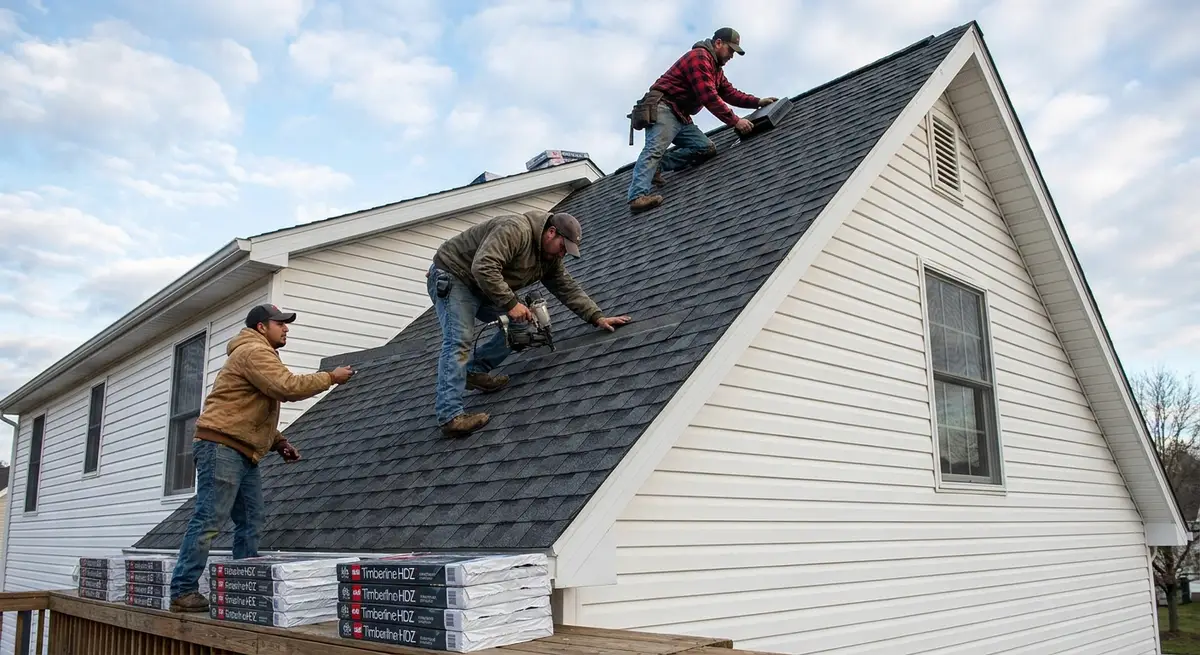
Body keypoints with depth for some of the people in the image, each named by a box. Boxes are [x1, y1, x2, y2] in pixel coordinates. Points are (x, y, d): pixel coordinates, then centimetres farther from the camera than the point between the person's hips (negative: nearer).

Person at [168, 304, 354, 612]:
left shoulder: (260, 354, 25)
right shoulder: (254, 351, -9)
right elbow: (288, 387, -22)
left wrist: (280, 442, 14)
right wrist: (330, 377, -11)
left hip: (244, 453, 11)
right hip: (221, 447, -11)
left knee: (250, 524, 8)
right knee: (208, 520, -10)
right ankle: (182, 592, -5)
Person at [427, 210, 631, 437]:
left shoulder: (550, 257, 3)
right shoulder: (515, 230, -28)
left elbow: (568, 288, 6)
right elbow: (483, 267, -37)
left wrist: (597, 317, -4)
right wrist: (511, 303, -35)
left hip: (481, 290, 9)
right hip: (452, 277, -9)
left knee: (520, 323, 0)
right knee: (459, 340, -22)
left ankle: (474, 370, 4)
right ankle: (450, 417, -27)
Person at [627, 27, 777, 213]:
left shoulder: (716, 68, 24)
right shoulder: (699, 57, -12)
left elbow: (730, 93, 21)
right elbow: (709, 97, -20)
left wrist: (758, 102, 9)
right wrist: (735, 121, -20)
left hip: (681, 117, 10)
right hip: (663, 108, -10)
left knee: (707, 148, -4)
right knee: (656, 148, -28)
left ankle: (656, 166, -10)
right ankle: (638, 196, -45)